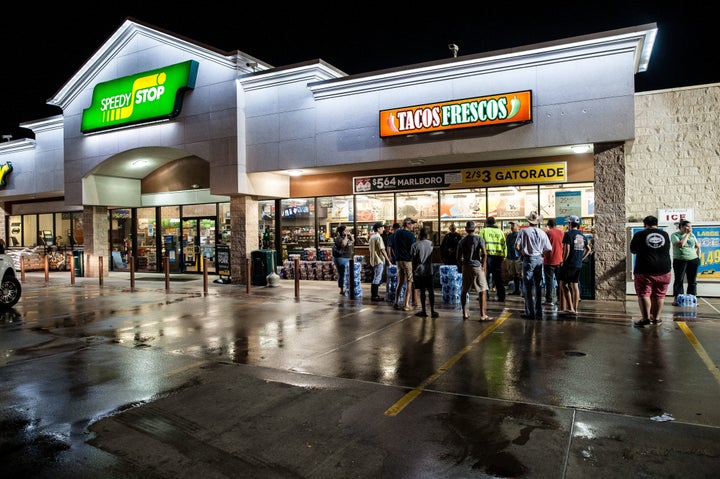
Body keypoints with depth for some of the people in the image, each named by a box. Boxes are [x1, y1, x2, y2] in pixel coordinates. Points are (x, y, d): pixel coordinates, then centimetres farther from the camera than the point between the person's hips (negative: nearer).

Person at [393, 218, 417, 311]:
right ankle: (406, 305, 0)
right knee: (409, 283, 1)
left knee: (400, 282, 16)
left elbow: (393, 248, 14)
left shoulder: (395, 233, 8)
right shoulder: (410, 234, -12)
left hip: (398, 260, 7)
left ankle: (396, 303, 18)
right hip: (408, 260, -6)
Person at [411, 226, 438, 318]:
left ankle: (424, 311, 7)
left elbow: (413, 261, -8)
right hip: (429, 271, 2)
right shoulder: (430, 243, 4)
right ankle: (432, 311, 3)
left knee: (422, 291, 4)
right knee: (431, 291, 5)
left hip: (419, 271, -2)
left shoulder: (415, 245, -7)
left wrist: (413, 273, 1)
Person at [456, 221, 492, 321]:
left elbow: (459, 258, 7)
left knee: (464, 291, 13)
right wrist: (483, 266, 0)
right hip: (477, 267, -4)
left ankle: (465, 313, 15)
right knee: (482, 291, 0)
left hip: (466, 267, 4)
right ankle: (483, 315, -4)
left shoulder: (461, 241, 8)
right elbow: (484, 254, -12)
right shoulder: (479, 239, -2)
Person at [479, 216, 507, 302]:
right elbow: (504, 245, 12)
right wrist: (504, 256, 16)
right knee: (498, 276, 9)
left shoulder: (483, 231, 3)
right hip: (498, 256, 3)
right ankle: (501, 296, 10)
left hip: (487, 255, -3)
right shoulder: (500, 231, 13)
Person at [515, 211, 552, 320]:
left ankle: (530, 313, 2)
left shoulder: (523, 231, -6)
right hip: (539, 259, 4)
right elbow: (549, 249, 4)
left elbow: (517, 246, -12)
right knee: (538, 286, 10)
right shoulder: (542, 233, 4)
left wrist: (522, 253, 6)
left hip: (528, 259, -3)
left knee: (528, 286, 1)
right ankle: (539, 312, 15)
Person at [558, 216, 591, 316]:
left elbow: (567, 249, -18)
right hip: (579, 265, 7)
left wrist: (563, 261, -8)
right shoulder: (582, 236, 12)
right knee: (575, 286, 10)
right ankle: (575, 309, 13)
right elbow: (588, 249, 20)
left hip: (569, 264, -7)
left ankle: (570, 308, -7)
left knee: (563, 285, 0)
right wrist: (581, 258, 20)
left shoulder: (568, 234, -10)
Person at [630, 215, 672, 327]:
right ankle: (656, 318, 16)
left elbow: (632, 251, 5)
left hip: (645, 271, -4)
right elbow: (666, 250, 22)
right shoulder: (665, 234, 7)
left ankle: (646, 318, -8)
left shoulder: (640, 234, -4)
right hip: (664, 270, 4)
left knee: (644, 294, -1)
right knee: (659, 295, 11)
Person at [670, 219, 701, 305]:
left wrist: (698, 258, 10)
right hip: (680, 261, -4)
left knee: (692, 281, 5)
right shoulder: (675, 235, -4)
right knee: (679, 280, 0)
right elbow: (680, 244, -21)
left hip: (693, 261, 4)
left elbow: (698, 247, 18)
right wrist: (687, 234, -13)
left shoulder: (692, 235, 10)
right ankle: (676, 299, 4)